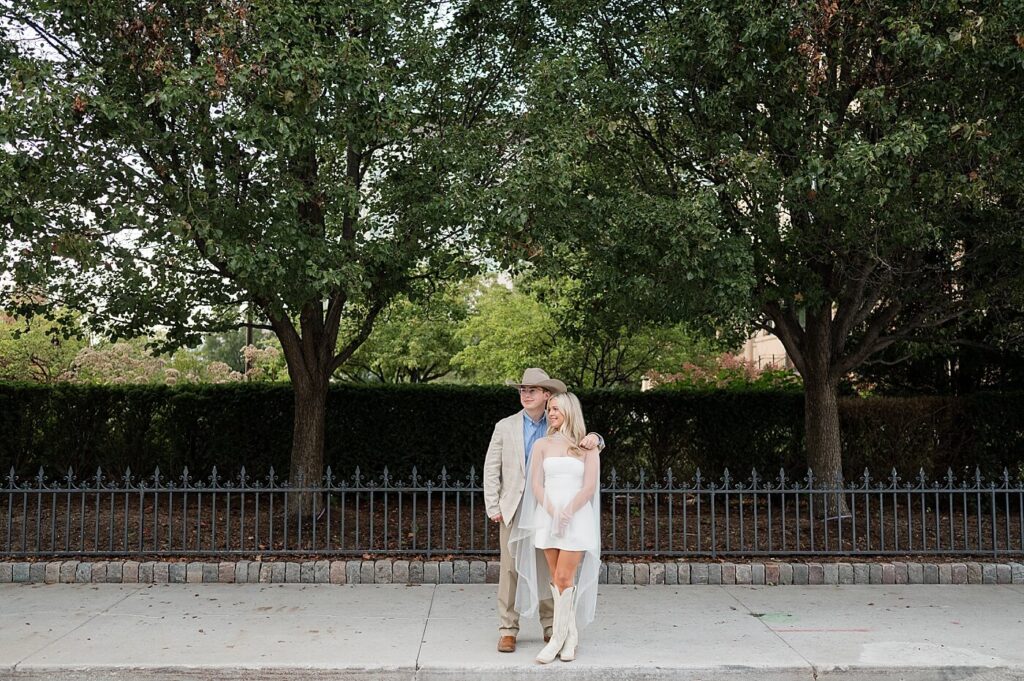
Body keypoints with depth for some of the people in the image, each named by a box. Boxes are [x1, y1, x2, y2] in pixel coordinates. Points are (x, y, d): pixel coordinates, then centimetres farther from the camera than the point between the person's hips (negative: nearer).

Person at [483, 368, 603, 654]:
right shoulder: (505, 427, 5)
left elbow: (588, 446, 6)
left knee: (549, 569, 4)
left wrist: (593, 438, -19)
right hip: (513, 509, -1)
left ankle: (552, 627, 15)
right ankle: (508, 630, 8)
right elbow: (491, 470, 6)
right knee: (510, 569, 0)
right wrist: (493, 507, -1)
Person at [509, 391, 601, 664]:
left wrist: (567, 513, -16)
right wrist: (553, 513, -11)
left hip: (577, 517, -2)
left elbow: (589, 487, -3)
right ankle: (571, 637, 14)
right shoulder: (542, 445, 10)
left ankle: (558, 638, 2)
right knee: (558, 580, 4)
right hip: (547, 517, 2)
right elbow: (536, 484, 3)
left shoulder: (587, 446, 4)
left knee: (563, 578, -8)